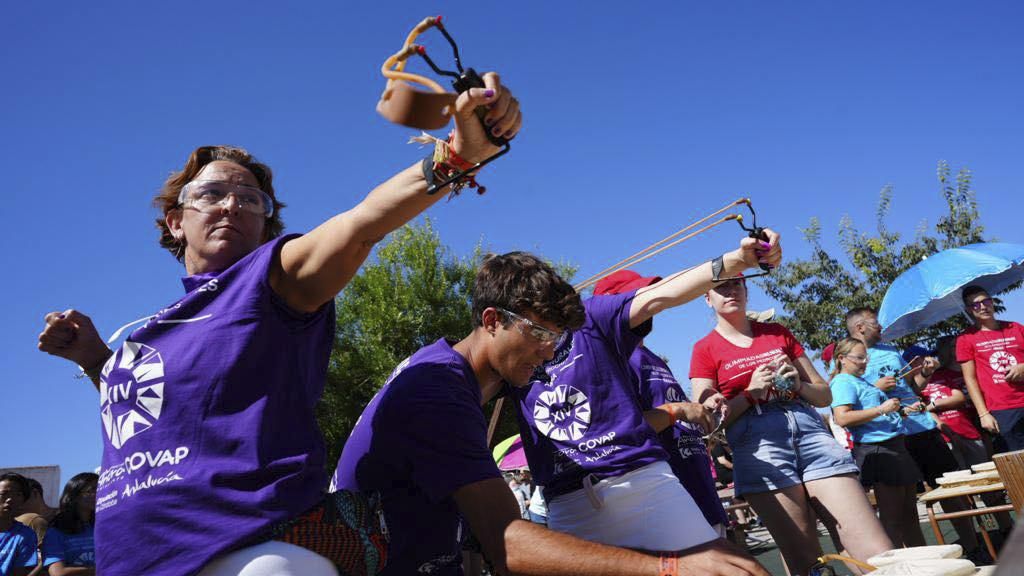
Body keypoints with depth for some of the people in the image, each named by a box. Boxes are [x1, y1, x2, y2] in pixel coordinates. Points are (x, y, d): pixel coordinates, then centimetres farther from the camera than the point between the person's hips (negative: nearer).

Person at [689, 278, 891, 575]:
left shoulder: (779, 333, 20)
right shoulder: (705, 349, 9)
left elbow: (825, 395, 21)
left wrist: (798, 385, 0)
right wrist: (751, 393, -10)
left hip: (811, 431, 3)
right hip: (757, 445, -3)